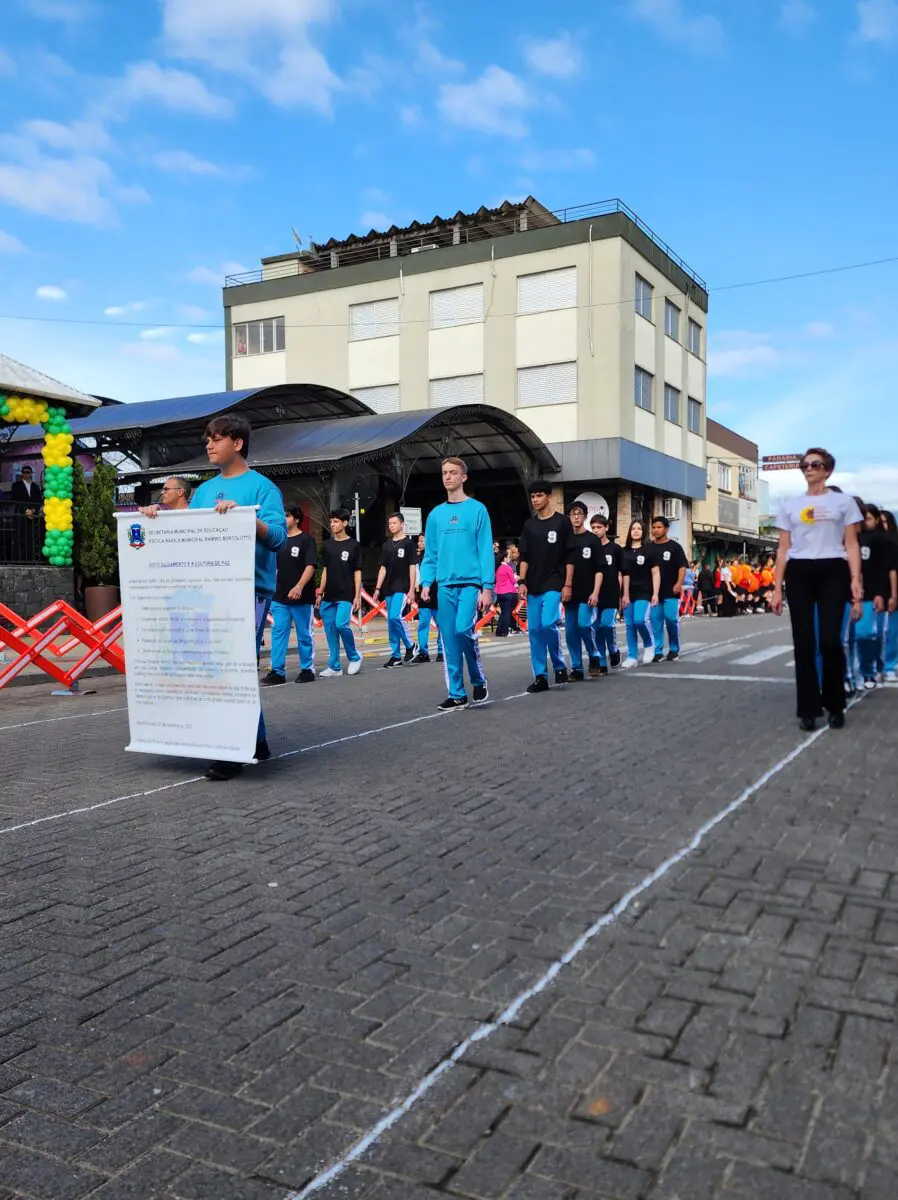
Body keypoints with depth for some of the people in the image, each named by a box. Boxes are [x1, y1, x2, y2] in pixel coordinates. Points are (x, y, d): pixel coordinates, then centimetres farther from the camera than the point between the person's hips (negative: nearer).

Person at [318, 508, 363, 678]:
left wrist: (357, 596, -7)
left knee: (341, 624, -19)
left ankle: (355, 657, 2)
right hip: (329, 596, 5)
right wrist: (320, 593, 12)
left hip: (346, 595, -5)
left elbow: (357, 572, -2)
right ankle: (334, 667, 12)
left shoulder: (354, 545, -1)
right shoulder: (327, 545, 11)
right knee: (330, 631, 4)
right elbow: (325, 570, 16)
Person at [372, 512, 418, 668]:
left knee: (395, 617, -19)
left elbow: (412, 567, -5)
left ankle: (410, 645, 1)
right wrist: (378, 588, 11)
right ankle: (396, 656, 12)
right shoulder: (387, 545, 14)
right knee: (390, 622, 6)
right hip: (388, 589, 6)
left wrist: (411, 590, -11)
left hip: (402, 588, -6)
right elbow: (383, 568, 17)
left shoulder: (408, 543, -2)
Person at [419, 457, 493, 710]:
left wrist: (487, 587, -11)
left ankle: (479, 680, 3)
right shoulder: (436, 514, 12)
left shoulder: (477, 510, 0)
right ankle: (457, 693, 13)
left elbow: (486, 551, -5)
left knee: (463, 629, -19)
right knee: (449, 640, 4)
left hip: (471, 583, -4)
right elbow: (430, 554, 14)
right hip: (445, 585, 4)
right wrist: (426, 583, 2)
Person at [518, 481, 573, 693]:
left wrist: (567, 584, -7)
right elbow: (524, 557, 12)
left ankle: (559, 665, 4)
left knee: (548, 624, -18)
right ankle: (540, 677, 9)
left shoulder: (562, 522, 1)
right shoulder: (529, 525, 12)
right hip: (533, 587, 5)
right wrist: (522, 582, 2)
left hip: (554, 585, -4)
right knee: (534, 630, 2)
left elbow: (569, 556, -2)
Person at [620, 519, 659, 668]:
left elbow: (655, 573, -1)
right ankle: (632, 656, 10)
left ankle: (649, 645, 7)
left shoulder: (650, 550, 1)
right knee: (629, 624, 2)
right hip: (629, 593, 4)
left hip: (644, 592, -4)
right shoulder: (624, 552, 9)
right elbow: (624, 574, 6)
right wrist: (624, 594, -2)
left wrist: (655, 594, -9)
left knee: (640, 620, -20)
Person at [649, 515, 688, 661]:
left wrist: (679, 584, -16)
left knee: (671, 619, -7)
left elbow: (682, 567, -3)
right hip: (654, 590, 3)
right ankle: (657, 650, 7)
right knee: (655, 620, 1)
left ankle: (674, 649, 9)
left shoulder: (674, 547, 1)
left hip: (670, 591, -3)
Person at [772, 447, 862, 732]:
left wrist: (856, 579, -10)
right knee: (804, 643, -1)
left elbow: (851, 544, 4)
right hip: (798, 573, 2)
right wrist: (777, 588, 5)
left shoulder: (843, 502, 9)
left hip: (832, 572, -2)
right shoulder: (789, 505, 14)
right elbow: (783, 549, 12)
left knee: (830, 641, -9)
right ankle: (808, 709, 7)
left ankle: (835, 706, 9)